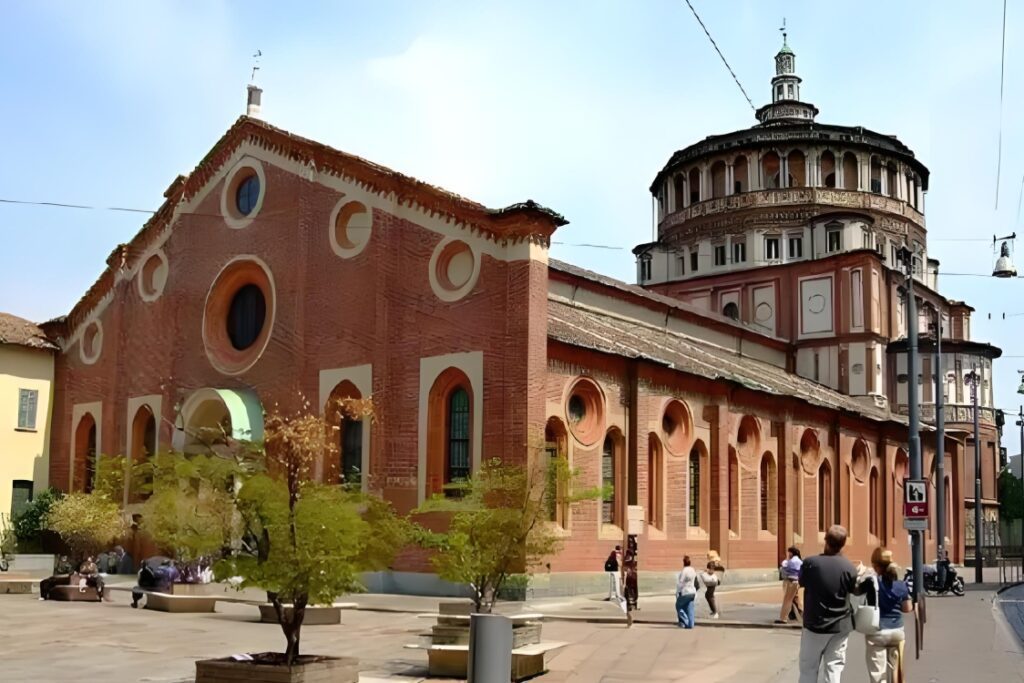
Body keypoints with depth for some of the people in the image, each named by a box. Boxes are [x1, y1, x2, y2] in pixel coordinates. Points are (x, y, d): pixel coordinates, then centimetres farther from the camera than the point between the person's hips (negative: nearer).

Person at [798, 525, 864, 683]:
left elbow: (801, 583, 3)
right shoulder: (848, 566, -12)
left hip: (815, 624, -1)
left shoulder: (810, 563, -16)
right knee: (834, 667, 9)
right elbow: (856, 590, 5)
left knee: (808, 668, 10)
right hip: (841, 625, 1)